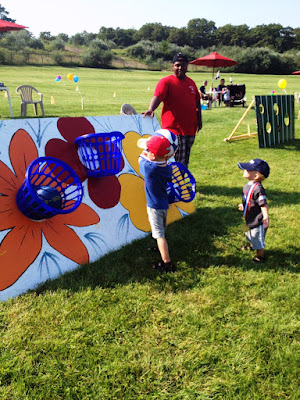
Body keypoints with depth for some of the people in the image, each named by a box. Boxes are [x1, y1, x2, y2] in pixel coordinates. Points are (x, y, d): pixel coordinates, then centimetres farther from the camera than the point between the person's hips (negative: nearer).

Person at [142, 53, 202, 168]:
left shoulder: (191, 82, 16)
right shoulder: (166, 81, -6)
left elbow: (197, 101, 25)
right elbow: (157, 97, -22)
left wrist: (199, 118, 16)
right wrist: (151, 109, -41)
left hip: (190, 129, 7)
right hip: (174, 129, -7)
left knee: (185, 162, 15)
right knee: (177, 161, -10)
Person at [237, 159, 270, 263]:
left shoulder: (258, 188, -31)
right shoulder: (248, 185, -2)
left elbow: (263, 204, -32)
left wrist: (265, 216, -42)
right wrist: (243, 206, 28)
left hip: (258, 221, -10)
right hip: (250, 219, 10)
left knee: (258, 240, 9)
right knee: (251, 237, 33)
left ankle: (260, 256, 29)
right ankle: (252, 246, 60)